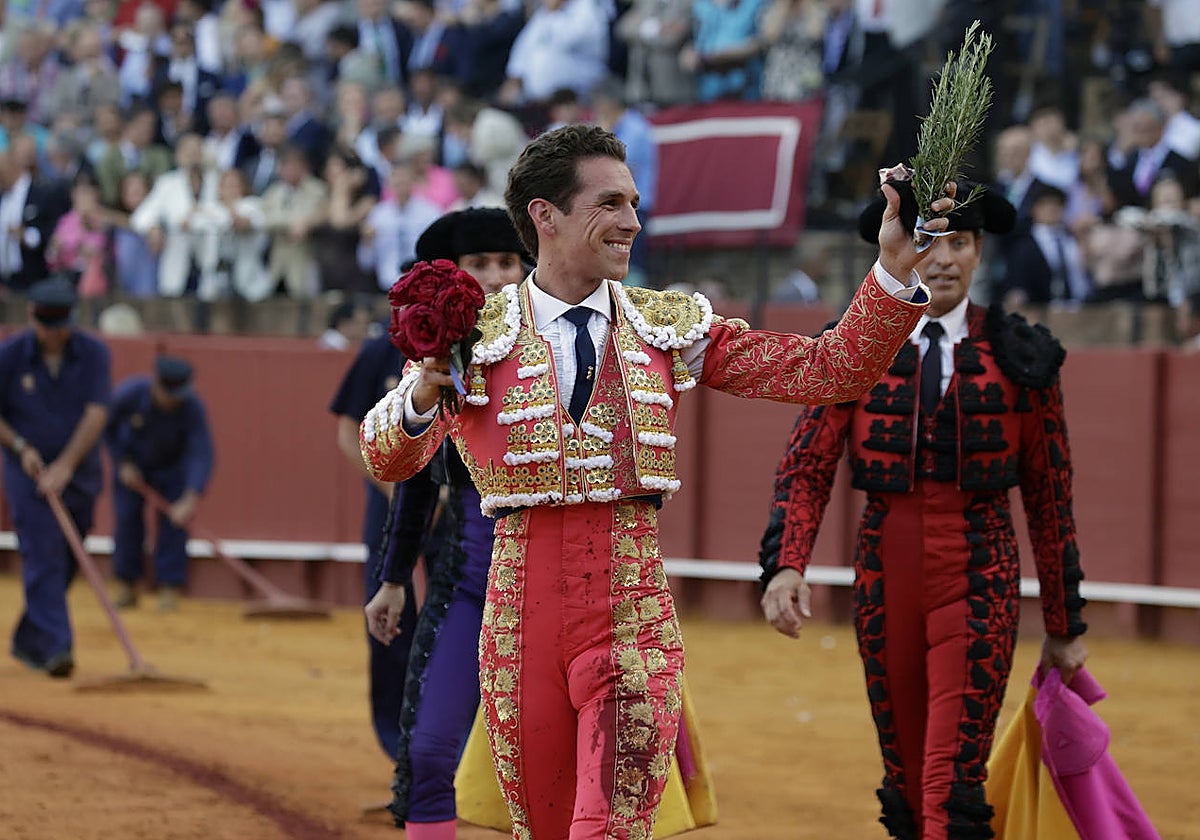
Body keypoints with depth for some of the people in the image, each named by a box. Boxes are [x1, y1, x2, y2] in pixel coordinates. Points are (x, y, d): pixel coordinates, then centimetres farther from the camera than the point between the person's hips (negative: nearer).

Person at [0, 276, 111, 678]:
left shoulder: (93, 354, -6)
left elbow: (96, 414, -13)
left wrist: (65, 466, -20)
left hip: (80, 475, 3)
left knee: (65, 564, 10)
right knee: (44, 558, -15)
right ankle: (54, 647, -21)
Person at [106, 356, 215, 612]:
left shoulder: (191, 406, -34)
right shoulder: (128, 393, -32)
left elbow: (202, 454, -39)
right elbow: (107, 428, -11)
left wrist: (191, 499, -50)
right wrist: (123, 464, -17)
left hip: (172, 467, -1)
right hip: (131, 459, 1)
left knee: (173, 523, -11)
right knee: (127, 517, -4)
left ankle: (169, 588, -4)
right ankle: (126, 588, 8)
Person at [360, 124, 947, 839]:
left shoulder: (672, 329, 9)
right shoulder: (476, 336, 4)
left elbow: (830, 371, 3)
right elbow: (389, 458, -4)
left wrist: (896, 269, -11)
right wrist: (419, 398, -26)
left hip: (635, 614, 0)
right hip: (522, 612, 0)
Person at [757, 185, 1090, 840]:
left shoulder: (1019, 356, 1)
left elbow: (1049, 497, 6)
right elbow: (806, 468, -4)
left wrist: (1065, 628, 9)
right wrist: (785, 567, -23)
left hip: (980, 583, -2)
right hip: (885, 578, 2)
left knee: (953, 787, -14)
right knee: (907, 785, 11)